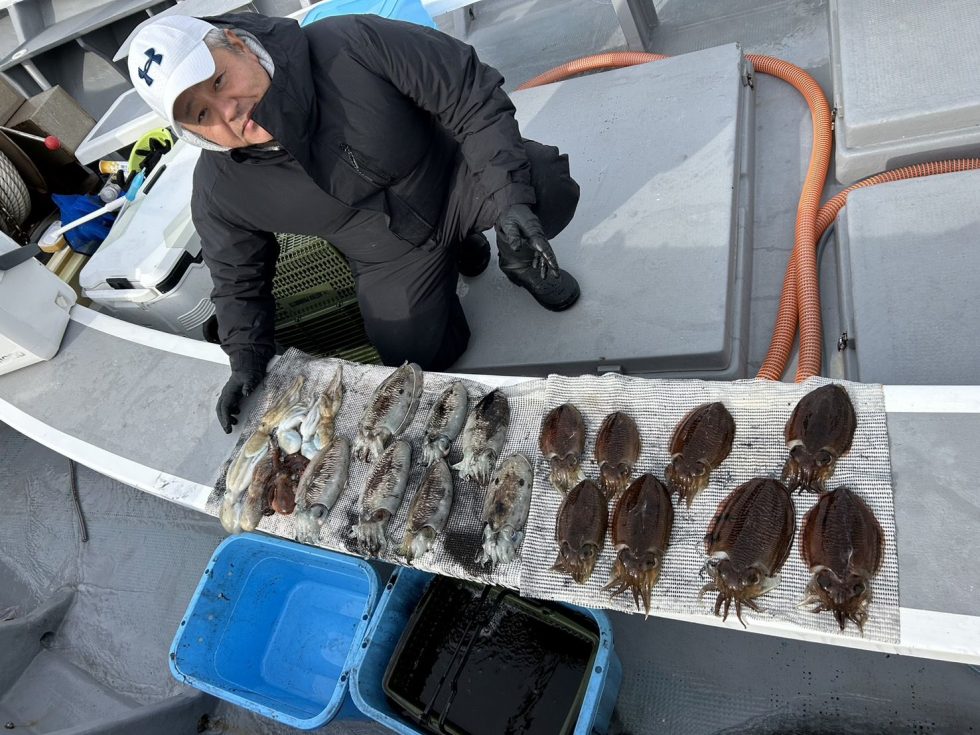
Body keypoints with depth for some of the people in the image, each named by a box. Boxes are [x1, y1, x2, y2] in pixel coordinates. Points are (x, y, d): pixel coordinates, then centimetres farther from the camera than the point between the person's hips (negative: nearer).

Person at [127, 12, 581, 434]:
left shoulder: (353, 45, -28)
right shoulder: (219, 189, -15)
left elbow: (474, 97, -24)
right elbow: (237, 281, 2)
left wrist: (509, 195, -33)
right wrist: (247, 358, -10)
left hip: (458, 177, -2)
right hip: (394, 259, 3)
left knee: (549, 191, -28)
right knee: (416, 358, -3)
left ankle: (517, 258, 8)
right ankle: (462, 249, 21)